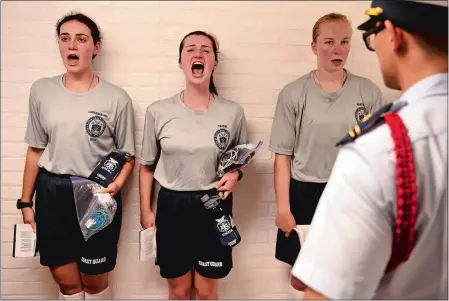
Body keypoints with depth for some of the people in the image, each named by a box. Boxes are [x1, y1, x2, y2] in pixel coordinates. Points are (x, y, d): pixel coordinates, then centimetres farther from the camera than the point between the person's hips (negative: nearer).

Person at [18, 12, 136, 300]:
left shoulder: (116, 98, -9)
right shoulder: (41, 90, 1)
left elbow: (128, 155, -1)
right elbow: (36, 150, 7)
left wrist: (117, 184, -20)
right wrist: (26, 202, 9)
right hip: (51, 193, 3)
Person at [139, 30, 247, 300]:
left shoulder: (233, 112, -6)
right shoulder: (158, 111, -6)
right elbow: (147, 166, 4)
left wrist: (234, 174, -11)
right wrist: (145, 210, 4)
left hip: (214, 206, 0)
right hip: (172, 206, 0)